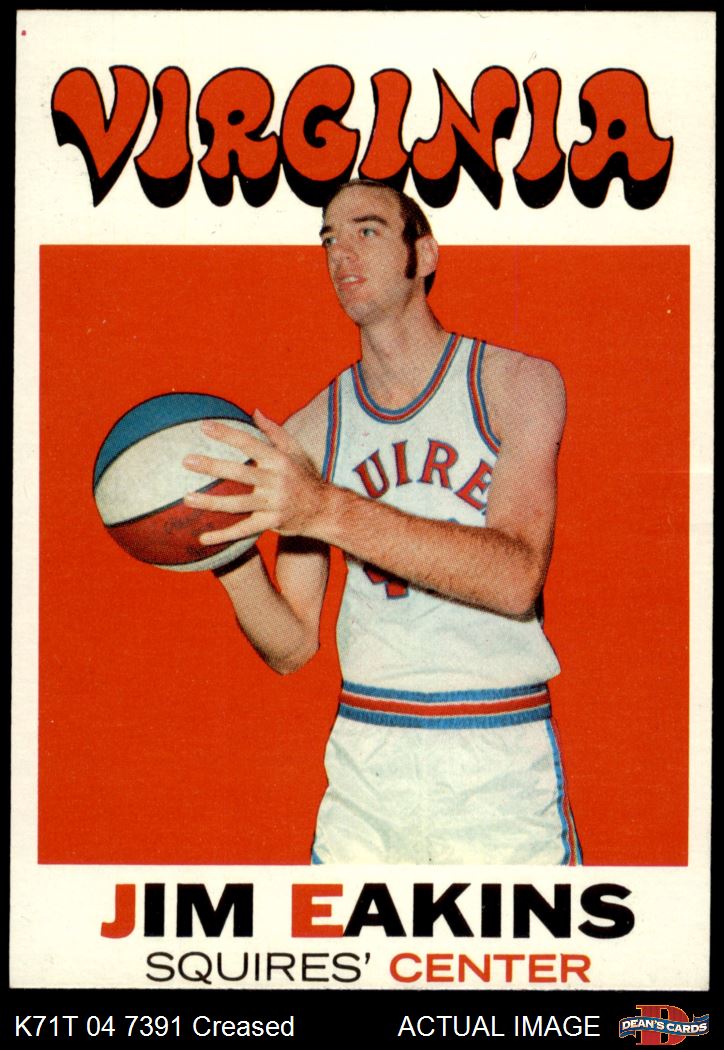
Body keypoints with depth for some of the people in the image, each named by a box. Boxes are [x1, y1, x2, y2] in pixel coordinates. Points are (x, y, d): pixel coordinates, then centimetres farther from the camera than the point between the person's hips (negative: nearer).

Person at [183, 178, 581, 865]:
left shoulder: (518, 383, -3)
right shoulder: (307, 435, 5)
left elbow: (516, 577, -19)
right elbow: (292, 648, 6)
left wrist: (328, 512, -29)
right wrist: (236, 567, -16)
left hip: (501, 765, -2)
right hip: (364, 764, 2)